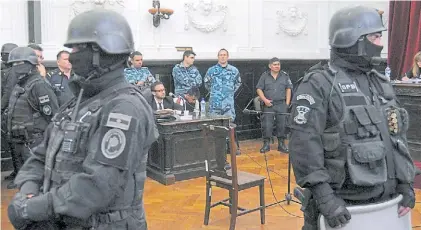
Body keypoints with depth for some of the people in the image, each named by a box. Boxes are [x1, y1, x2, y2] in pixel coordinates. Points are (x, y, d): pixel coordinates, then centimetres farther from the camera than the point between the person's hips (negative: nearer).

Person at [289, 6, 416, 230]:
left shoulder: (382, 83, 12)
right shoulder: (319, 84, -11)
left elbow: (398, 136, 16)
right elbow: (304, 143, -19)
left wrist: (406, 183, 9)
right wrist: (323, 195, -22)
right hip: (339, 202, -7)